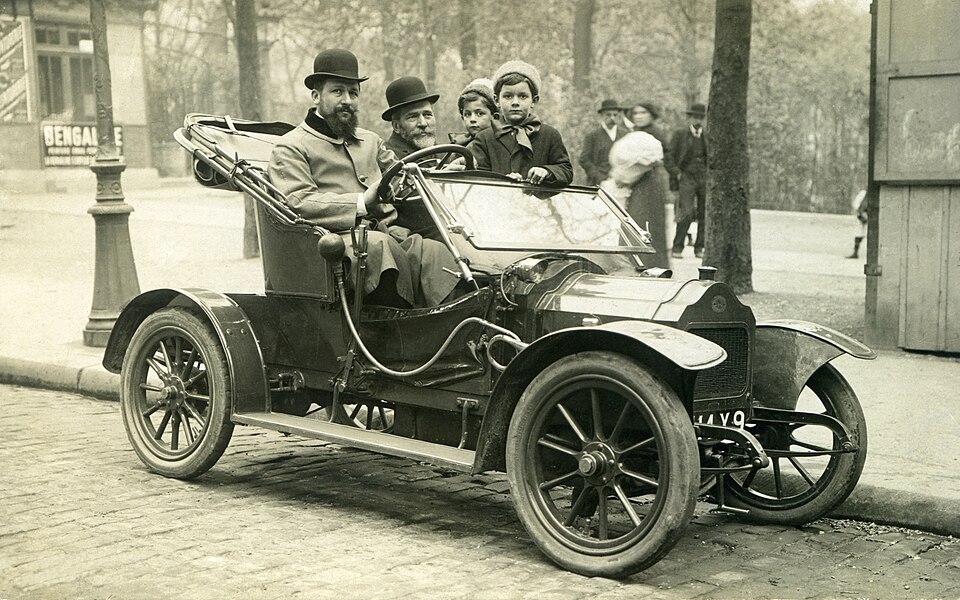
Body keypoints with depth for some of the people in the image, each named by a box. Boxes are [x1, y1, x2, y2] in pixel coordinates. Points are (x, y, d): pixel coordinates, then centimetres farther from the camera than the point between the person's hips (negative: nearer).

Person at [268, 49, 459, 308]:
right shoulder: (291, 148, 9)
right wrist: (362, 203, -18)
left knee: (435, 251, -29)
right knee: (377, 245, -40)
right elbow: (299, 204, -8)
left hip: (388, 233, 5)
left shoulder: (371, 141, 33)